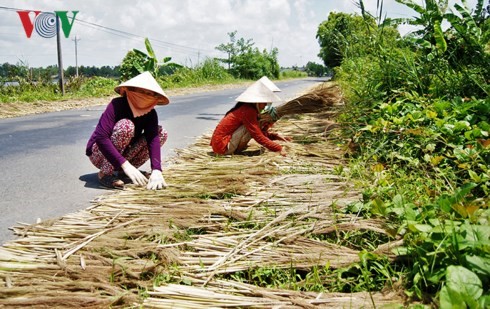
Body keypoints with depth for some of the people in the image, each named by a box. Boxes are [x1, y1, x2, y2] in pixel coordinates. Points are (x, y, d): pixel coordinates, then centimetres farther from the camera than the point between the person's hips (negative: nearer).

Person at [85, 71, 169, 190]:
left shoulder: (150, 114, -11)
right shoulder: (117, 105, -25)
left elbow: (153, 139, -24)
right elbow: (101, 137, -35)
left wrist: (156, 170, -41)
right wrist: (125, 164, -44)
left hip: (123, 154, 5)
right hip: (99, 153, -5)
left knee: (161, 132, -11)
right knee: (126, 126, -32)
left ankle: (123, 172, -4)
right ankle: (105, 173, -19)